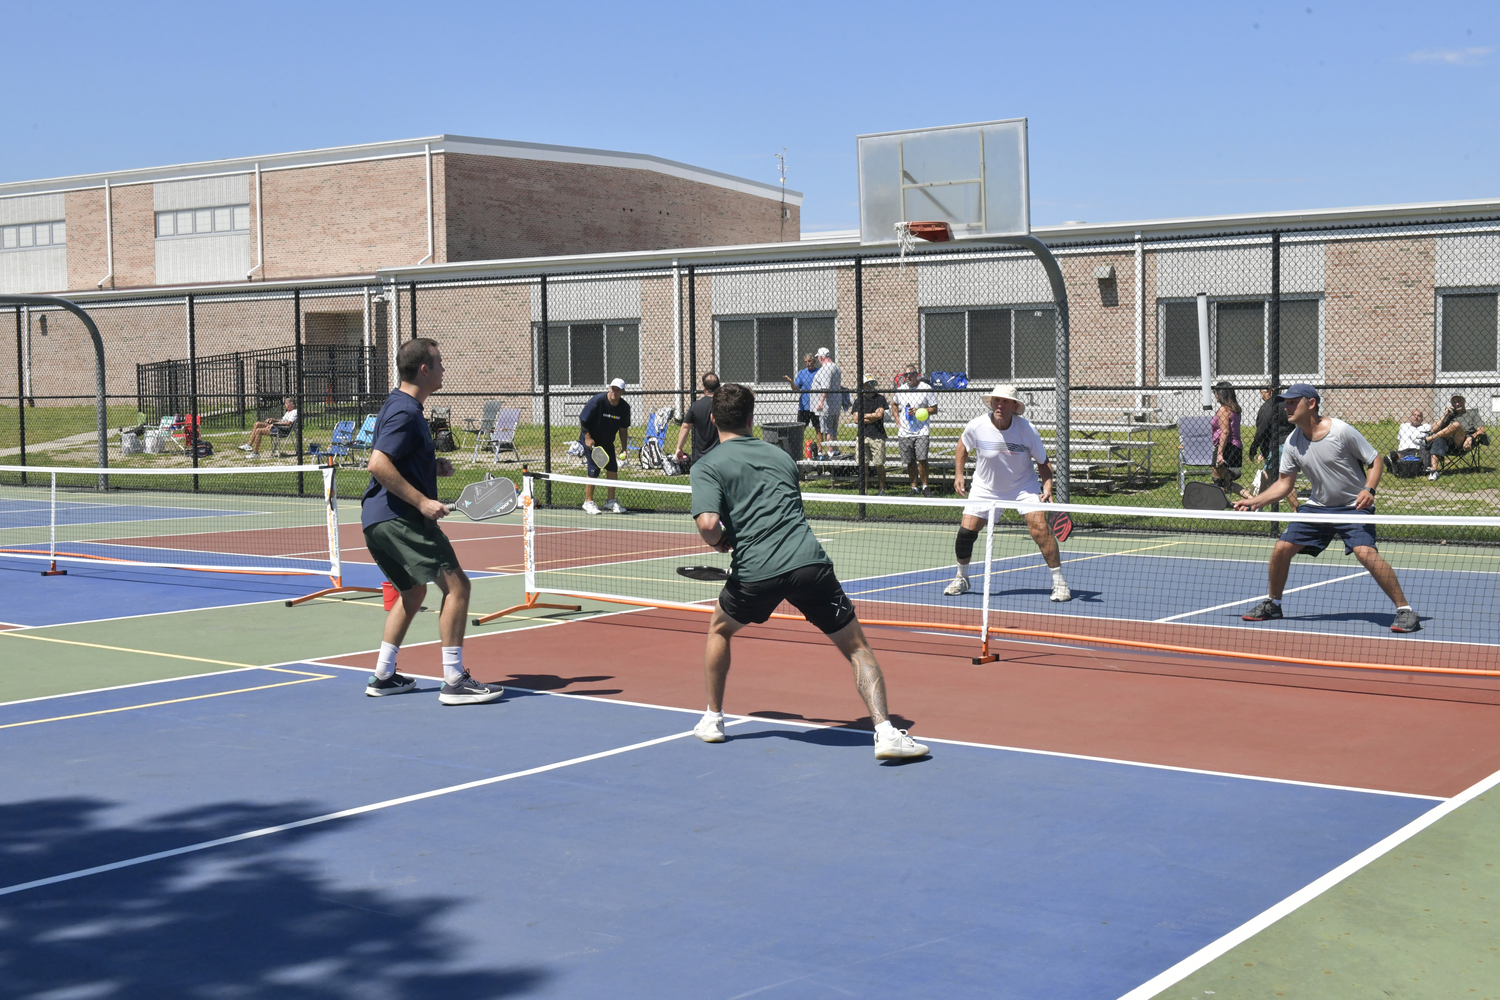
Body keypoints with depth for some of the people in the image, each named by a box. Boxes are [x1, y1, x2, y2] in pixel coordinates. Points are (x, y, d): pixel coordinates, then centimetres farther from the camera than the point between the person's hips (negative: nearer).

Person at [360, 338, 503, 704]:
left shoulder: (400, 406, 19)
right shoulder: (405, 411, -14)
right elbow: (378, 465, -24)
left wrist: (433, 466, 13)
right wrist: (422, 501, -24)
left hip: (379, 521, 11)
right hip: (399, 517, -11)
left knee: (413, 591, 23)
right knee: (456, 584, -11)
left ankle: (383, 676, 24)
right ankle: (454, 681, -13)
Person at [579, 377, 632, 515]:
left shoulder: (624, 407, -7)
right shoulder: (597, 401, -22)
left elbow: (623, 429, 3)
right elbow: (582, 420, -14)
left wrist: (624, 448, -6)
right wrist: (588, 437, -18)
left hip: (608, 443, 5)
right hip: (591, 442, -5)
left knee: (613, 470, 2)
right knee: (594, 471, -9)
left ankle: (610, 501, 16)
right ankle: (588, 502, 3)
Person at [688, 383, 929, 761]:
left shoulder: (707, 466, 8)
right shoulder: (780, 455, 22)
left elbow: (708, 524, -10)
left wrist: (718, 542, 12)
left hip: (755, 572, -1)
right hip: (808, 561, 2)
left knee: (719, 629, 29)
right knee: (856, 647, 8)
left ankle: (713, 719, 34)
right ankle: (885, 731, -10)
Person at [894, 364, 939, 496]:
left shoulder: (926, 389, -4)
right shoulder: (901, 390, 10)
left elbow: (934, 409, -3)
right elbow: (895, 405, 29)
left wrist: (918, 411, -16)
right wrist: (897, 420, 16)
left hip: (921, 432, -4)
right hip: (904, 433, 4)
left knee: (921, 459, -17)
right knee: (910, 462, 6)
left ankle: (924, 485, -2)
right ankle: (914, 487, 18)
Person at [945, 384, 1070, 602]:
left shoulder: (1027, 430, -19)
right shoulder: (977, 426, -17)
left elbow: (1042, 462, -7)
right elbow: (963, 446, 6)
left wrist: (1047, 487, -22)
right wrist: (958, 474, -2)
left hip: (1024, 485, -1)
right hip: (986, 487, 1)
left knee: (1039, 527, -19)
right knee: (966, 530, -7)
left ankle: (1059, 582, -8)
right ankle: (961, 579, 20)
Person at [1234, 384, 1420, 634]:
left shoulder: (1342, 432, -17)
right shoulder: (1292, 443, -1)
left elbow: (1376, 461, -9)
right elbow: (1285, 483, 7)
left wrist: (1369, 490, -25)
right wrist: (1255, 501, -3)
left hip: (1353, 507, -6)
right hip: (1318, 506, 6)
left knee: (1366, 553, -26)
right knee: (1282, 548, -2)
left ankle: (1405, 610, -17)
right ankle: (1272, 604, 20)